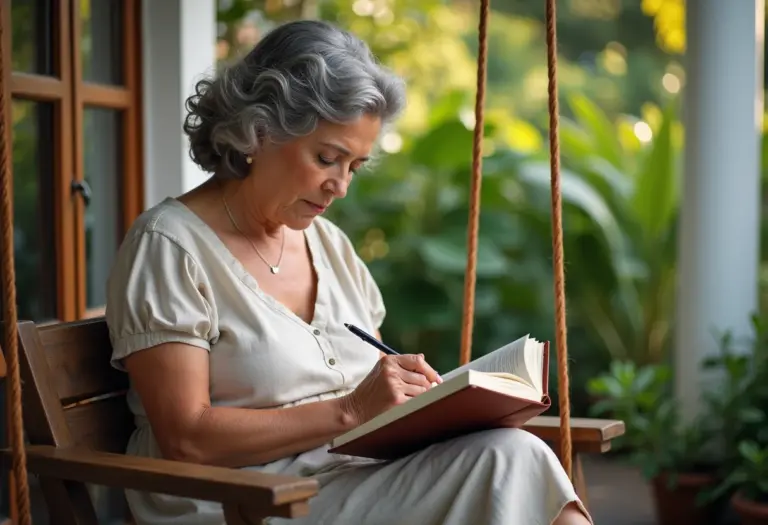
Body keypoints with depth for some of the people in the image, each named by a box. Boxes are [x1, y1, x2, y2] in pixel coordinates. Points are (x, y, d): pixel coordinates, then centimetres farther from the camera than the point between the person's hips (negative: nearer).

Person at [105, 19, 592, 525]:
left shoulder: (330, 243, 15)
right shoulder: (170, 245, -5)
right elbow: (185, 440, -13)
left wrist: (419, 395, -5)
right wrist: (350, 411, -18)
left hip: (361, 483, 6)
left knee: (514, 455, -23)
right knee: (510, 462, -24)